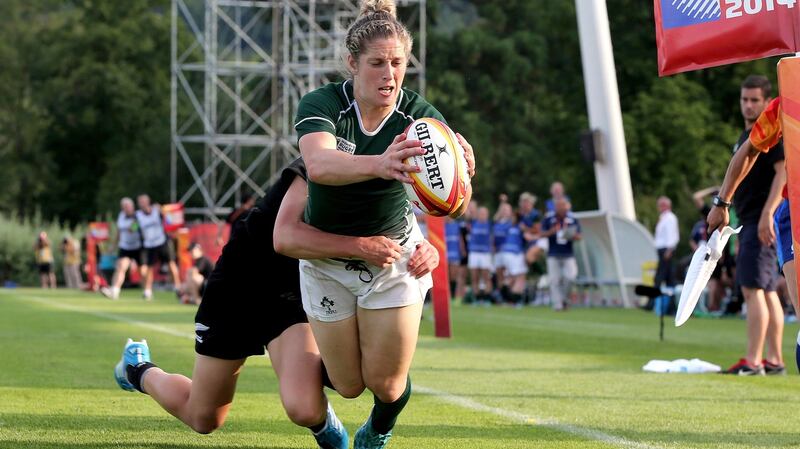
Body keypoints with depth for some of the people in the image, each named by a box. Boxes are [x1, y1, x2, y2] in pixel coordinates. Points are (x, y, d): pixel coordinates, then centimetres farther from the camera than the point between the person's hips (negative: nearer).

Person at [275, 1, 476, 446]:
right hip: (327, 261, 0)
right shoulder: (322, 105, -21)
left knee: (387, 384, -1)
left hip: (394, 255, 0)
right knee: (349, 385, 5)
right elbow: (319, 164, -43)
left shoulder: (420, 116, -17)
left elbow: (455, 205, -27)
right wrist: (378, 165, -63)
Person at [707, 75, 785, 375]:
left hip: (763, 221, -10)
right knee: (766, 291, 10)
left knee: (753, 288, -14)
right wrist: (722, 207, 22)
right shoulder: (746, 136, 19)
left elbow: (784, 171, -20)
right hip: (750, 221, 10)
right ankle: (774, 360, 12)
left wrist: (767, 214, -27)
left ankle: (753, 361, -16)